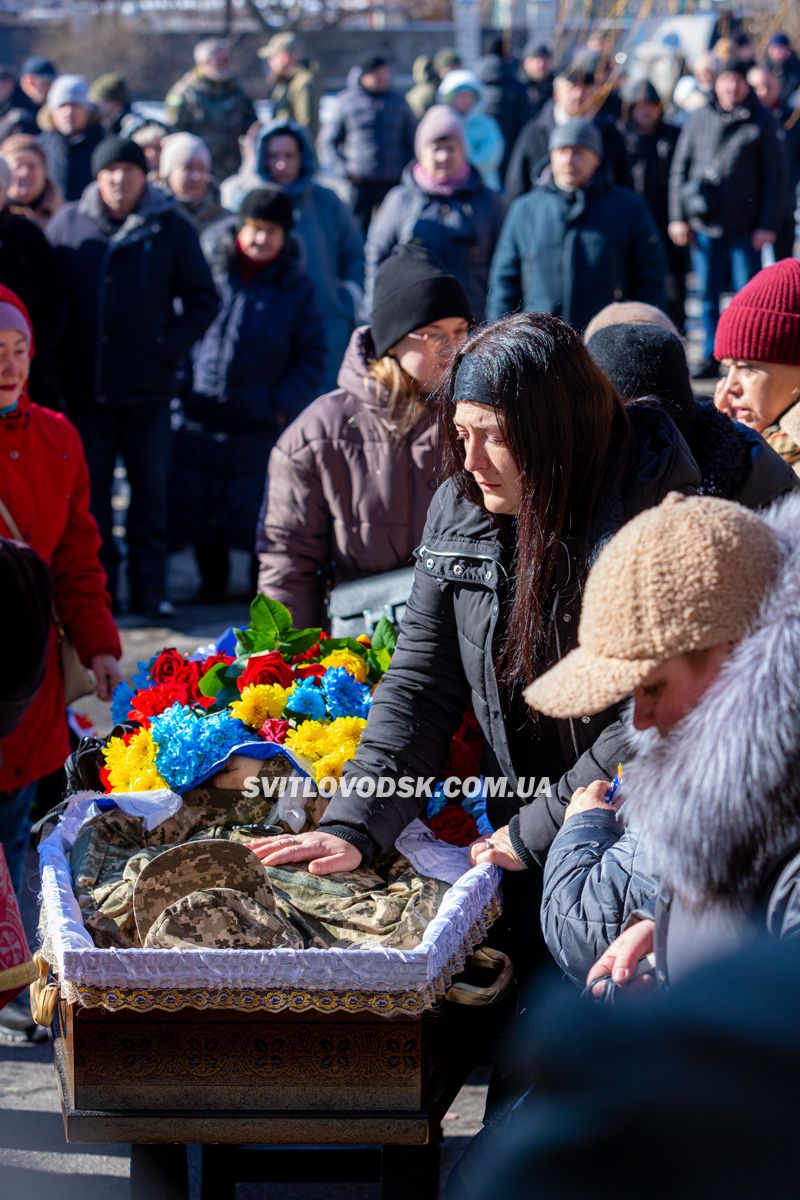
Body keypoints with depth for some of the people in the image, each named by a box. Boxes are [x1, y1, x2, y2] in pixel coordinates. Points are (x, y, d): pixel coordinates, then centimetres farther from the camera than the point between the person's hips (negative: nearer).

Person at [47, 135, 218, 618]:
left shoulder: (171, 229, 1)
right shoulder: (68, 225, 3)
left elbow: (203, 299, 5)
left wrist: (171, 346, -8)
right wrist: (60, 357, -3)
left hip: (149, 387, -1)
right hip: (84, 388, 1)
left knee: (151, 491, 5)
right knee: (90, 492, 6)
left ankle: (151, 589, 11)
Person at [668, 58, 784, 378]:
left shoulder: (761, 122, 1)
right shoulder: (699, 118, 7)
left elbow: (774, 177, 1)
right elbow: (680, 168, 10)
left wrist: (767, 225, -4)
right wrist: (678, 216, 4)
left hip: (745, 227, -2)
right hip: (704, 223, 2)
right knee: (708, 294, 7)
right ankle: (710, 356, 16)